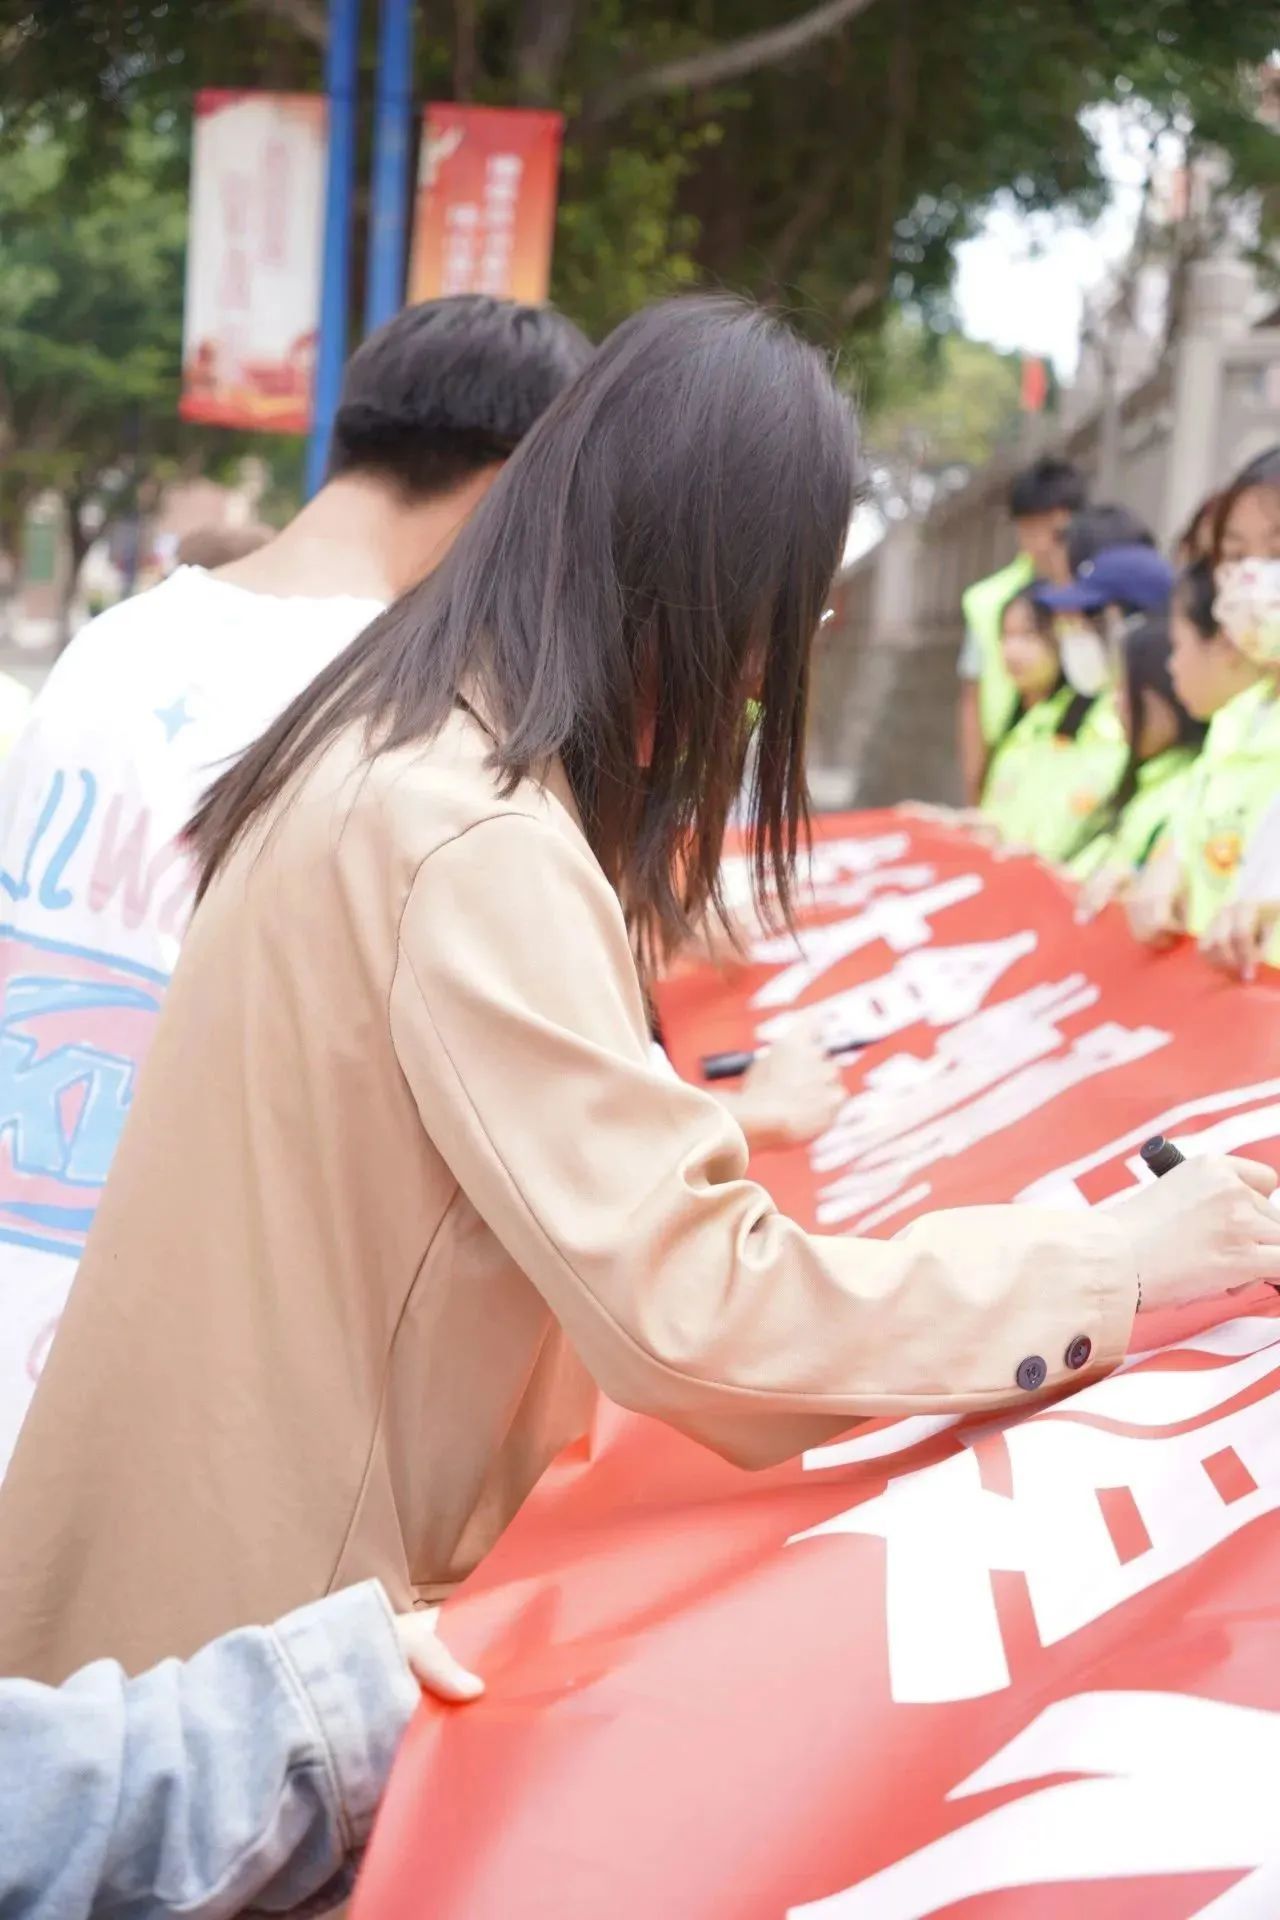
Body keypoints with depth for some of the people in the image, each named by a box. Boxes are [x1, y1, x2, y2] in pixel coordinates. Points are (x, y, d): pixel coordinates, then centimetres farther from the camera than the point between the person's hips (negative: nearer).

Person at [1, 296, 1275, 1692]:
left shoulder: (414, 736, 3)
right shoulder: (479, 838, -27)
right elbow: (685, 1307, -30)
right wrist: (1112, 1264, -22)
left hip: (262, 1499, 9)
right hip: (270, 1586, -9)